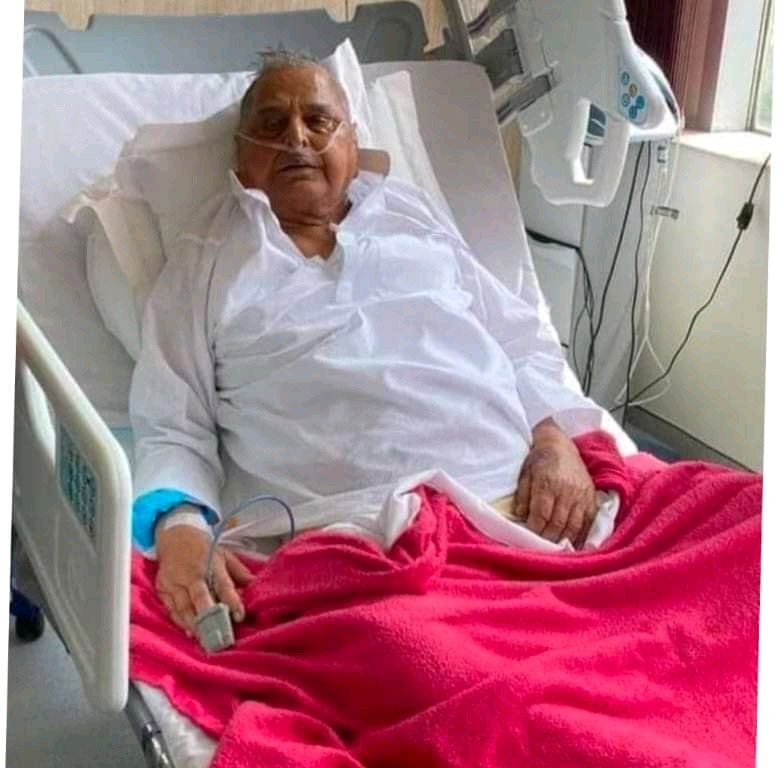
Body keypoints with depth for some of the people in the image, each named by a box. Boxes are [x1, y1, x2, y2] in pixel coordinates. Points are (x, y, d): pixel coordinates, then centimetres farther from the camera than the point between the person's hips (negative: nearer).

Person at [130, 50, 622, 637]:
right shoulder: (206, 262, 16)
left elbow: (525, 344, 20)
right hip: (354, 535, -2)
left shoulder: (414, 214, 23)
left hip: (522, 502, 3)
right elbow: (173, 430, 9)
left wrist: (556, 438, -1)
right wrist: (181, 528, -13)